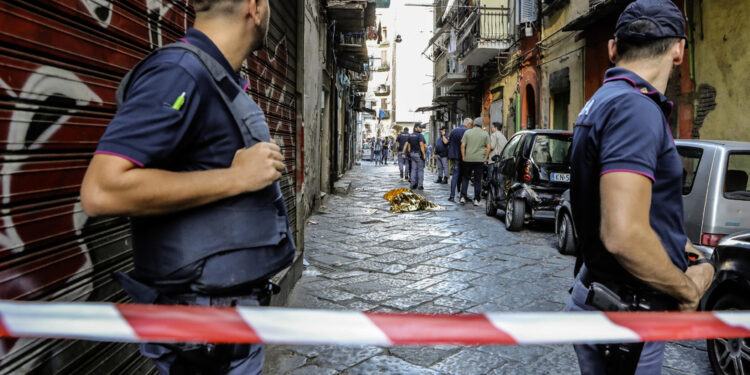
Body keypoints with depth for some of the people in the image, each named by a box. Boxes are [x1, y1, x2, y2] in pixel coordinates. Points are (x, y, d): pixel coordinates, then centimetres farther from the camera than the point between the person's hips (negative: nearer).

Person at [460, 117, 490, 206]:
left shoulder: (467, 132, 1)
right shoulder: (485, 134, 3)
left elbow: (463, 145, -3)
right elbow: (488, 147, -1)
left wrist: (463, 157, 3)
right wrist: (485, 158, 5)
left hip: (468, 159, 0)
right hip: (480, 160, 0)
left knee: (465, 178, 12)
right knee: (478, 180, 5)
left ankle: (463, 197, 3)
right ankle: (476, 200, 6)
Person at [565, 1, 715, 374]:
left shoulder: (601, 103, 8)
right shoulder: (635, 106, -23)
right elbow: (624, 235, -33)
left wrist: (672, 242, 24)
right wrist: (688, 290, -16)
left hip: (600, 289, 9)